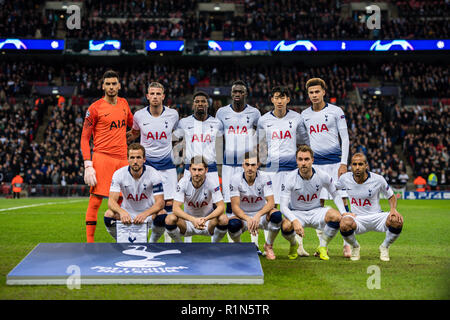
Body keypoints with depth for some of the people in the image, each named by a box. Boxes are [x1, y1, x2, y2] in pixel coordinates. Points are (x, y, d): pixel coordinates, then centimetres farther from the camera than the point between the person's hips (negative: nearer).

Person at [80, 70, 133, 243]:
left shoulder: (124, 104, 14)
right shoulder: (95, 108, -3)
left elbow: (133, 124, 34)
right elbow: (84, 138, -4)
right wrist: (88, 166, -13)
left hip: (122, 159, 5)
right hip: (102, 157, -5)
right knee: (95, 200, -8)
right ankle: (89, 242, -3)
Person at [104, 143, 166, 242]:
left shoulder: (153, 174, -19)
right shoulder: (119, 174, -16)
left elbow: (160, 202, -24)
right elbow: (112, 201, -22)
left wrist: (145, 214, -44)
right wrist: (122, 212, -46)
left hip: (148, 213, -1)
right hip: (127, 211, 1)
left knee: (162, 217, -32)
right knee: (109, 215, -28)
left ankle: (152, 242, -1)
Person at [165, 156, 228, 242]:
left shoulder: (212, 182, -17)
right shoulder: (183, 182, -17)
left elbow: (221, 207, -22)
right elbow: (176, 208, -23)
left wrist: (205, 219, -40)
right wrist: (193, 219, -41)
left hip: (207, 220, 0)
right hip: (189, 221, 0)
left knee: (223, 219, -31)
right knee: (170, 219, -30)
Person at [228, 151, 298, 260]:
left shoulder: (264, 177, -14)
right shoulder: (236, 179, -16)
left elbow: (271, 202, -22)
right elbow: (235, 206, -20)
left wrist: (258, 215, -42)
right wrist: (248, 219, -40)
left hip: (261, 213, 1)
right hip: (242, 214, -1)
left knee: (276, 215, -32)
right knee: (232, 224, -35)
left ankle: (269, 246, -4)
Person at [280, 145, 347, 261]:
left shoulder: (323, 176, -12)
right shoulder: (290, 179, -18)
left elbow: (335, 195, 5)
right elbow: (283, 206, -21)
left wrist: (344, 213, -11)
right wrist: (295, 221, -39)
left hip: (316, 211, 2)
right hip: (296, 213, -2)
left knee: (336, 216, -29)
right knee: (287, 226, -35)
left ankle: (322, 247, -4)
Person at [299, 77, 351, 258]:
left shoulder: (336, 111, 1)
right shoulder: (304, 115, 10)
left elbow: (345, 138, 0)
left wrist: (343, 163, -8)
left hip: (335, 161, -3)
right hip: (315, 163, 3)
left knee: (342, 200, -7)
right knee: (318, 203, 2)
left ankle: (347, 243, -1)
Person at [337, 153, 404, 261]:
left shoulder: (378, 179, -9)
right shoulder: (345, 178, -6)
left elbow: (391, 197, 6)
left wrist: (393, 209, -16)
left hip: (377, 217, 0)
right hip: (357, 219, 0)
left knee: (397, 220, -31)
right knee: (345, 223, -37)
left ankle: (384, 247, 2)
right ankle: (355, 247, 0)